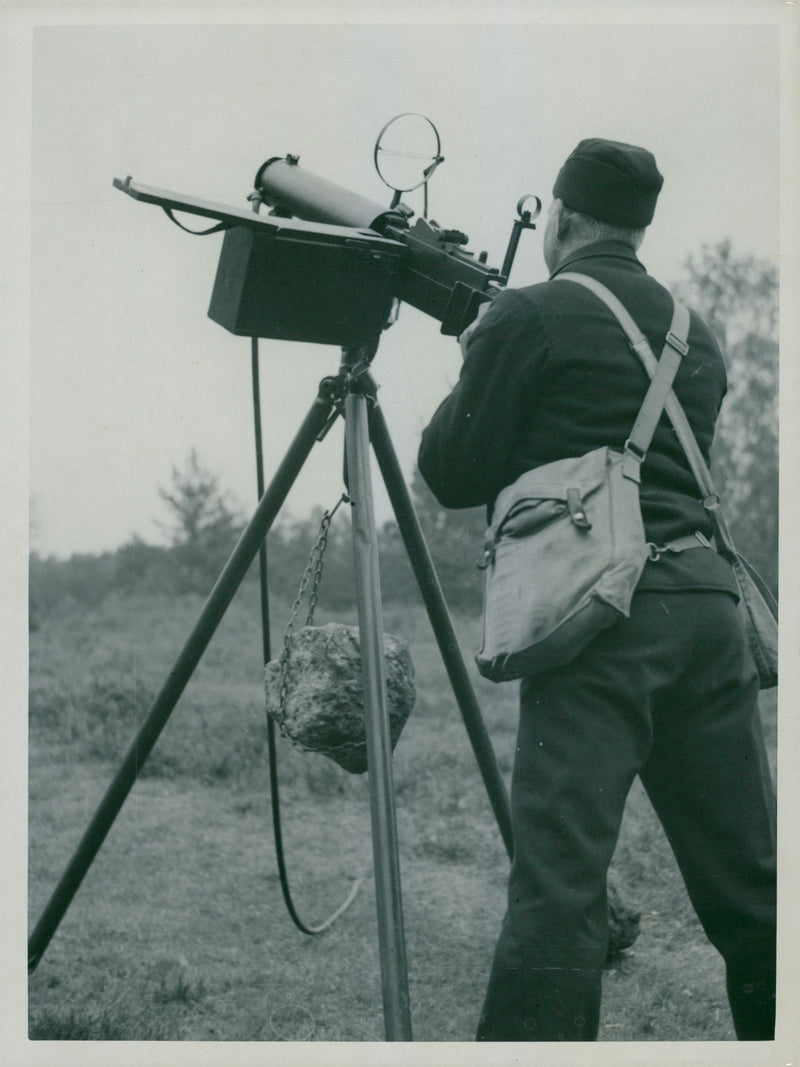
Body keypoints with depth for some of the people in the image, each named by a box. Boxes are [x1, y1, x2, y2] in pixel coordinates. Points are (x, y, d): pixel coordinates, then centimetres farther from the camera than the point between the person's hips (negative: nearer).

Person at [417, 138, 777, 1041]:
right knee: (748, 883, 10)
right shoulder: (695, 335, 18)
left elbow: (451, 476, 3)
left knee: (559, 878, -9)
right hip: (707, 599, 6)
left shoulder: (528, 318, 0)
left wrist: (476, 368, 20)